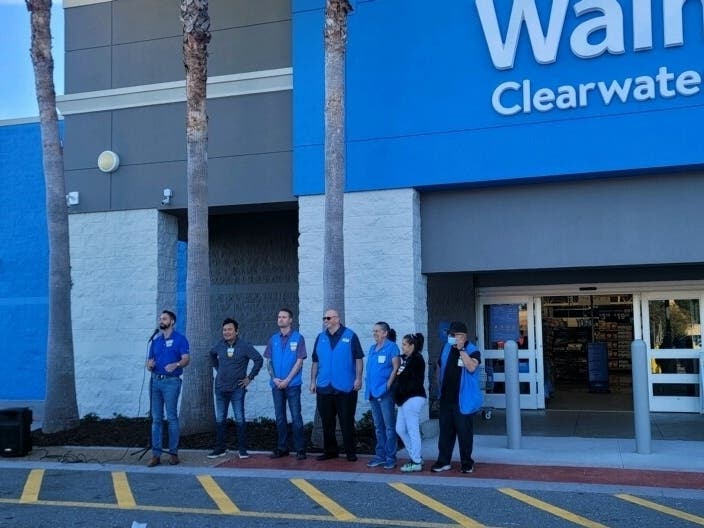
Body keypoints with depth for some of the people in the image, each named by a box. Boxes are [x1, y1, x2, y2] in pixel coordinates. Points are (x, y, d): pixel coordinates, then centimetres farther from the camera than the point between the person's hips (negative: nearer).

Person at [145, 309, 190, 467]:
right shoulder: (155, 341, 17)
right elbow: (150, 360, 17)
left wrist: (176, 365, -30)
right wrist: (149, 365, -7)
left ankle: (173, 453, 5)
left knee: (172, 418, -2)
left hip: (171, 382, -5)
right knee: (156, 418, 4)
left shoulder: (180, 339, 0)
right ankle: (156, 454, 7)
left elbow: (186, 359, -10)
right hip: (155, 381, 5)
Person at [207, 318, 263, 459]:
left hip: (237, 388, -4)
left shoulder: (244, 346, -8)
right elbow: (212, 355, 25)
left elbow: (259, 359, -9)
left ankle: (242, 449, 6)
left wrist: (250, 377, -8)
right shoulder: (220, 345, 4)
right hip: (220, 388, 4)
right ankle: (219, 448, 19)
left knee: (240, 419, -2)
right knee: (220, 419, 9)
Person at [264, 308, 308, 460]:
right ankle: (282, 448, 17)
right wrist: (274, 378, -4)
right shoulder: (273, 339, 11)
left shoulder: (298, 338, -2)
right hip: (276, 384, 4)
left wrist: (287, 380, -12)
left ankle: (300, 449, 1)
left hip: (292, 384, -4)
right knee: (280, 417, 9)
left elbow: (299, 362, -7)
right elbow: (268, 361, 11)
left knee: (296, 417, -5)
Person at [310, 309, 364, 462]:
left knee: (347, 421, 0)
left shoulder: (350, 336, -1)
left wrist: (358, 378, -10)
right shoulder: (320, 338, 11)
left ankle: (351, 452, 10)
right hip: (324, 388, 4)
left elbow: (358, 359, -2)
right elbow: (315, 362, 15)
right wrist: (313, 381, 10)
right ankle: (330, 450, 20)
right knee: (327, 422, 9)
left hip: (345, 388, -4)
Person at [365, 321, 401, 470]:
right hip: (372, 392, 8)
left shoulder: (392, 347, -6)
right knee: (378, 426, 12)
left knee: (389, 426, -2)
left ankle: (390, 457, 3)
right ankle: (380, 455, 19)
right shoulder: (372, 348, 15)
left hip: (385, 392, -7)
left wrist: (387, 386, -14)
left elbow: (396, 368, -10)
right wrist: (369, 387, 11)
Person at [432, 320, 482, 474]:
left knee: (464, 432, 1)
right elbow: (439, 367, 20)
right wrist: (440, 386, 15)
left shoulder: (472, 351, -8)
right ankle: (443, 461, 17)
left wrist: (461, 349, -25)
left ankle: (467, 463, 12)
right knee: (445, 431, 10)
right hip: (446, 398, 5)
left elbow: (471, 367, -27)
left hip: (463, 400, -5)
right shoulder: (446, 348, 9)